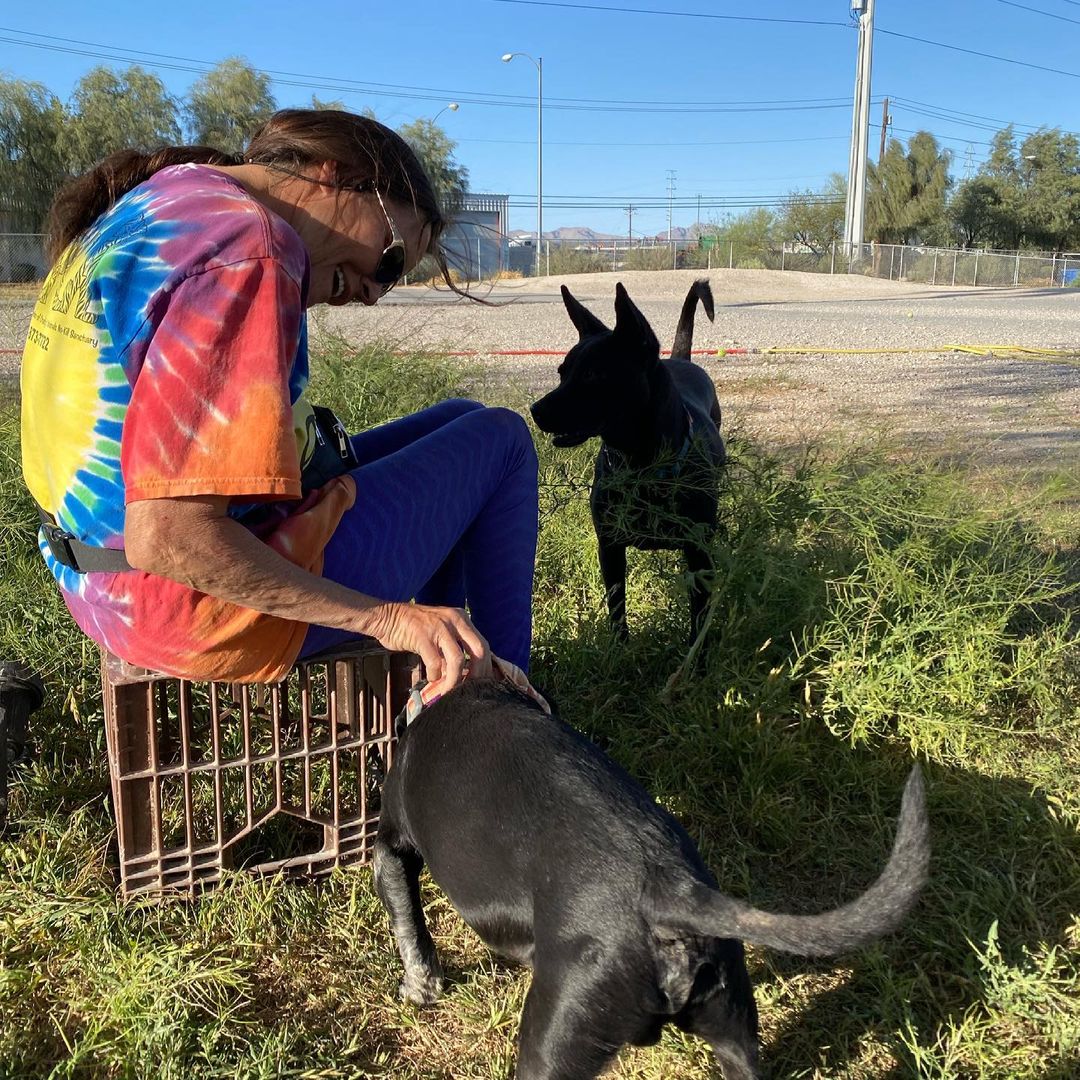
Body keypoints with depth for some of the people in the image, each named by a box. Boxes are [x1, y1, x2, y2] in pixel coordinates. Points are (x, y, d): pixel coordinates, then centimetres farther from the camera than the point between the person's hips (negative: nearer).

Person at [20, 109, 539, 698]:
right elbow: (166, 537, -30)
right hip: (200, 609, -10)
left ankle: (440, 679, 25)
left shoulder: (149, 200, 10)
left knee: (458, 421, 21)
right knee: (500, 439, 6)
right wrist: (383, 616, -23)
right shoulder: (252, 251, -22)